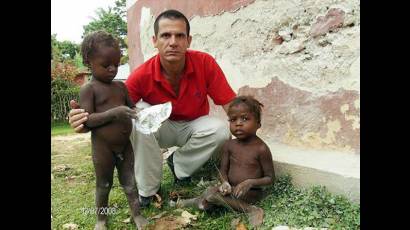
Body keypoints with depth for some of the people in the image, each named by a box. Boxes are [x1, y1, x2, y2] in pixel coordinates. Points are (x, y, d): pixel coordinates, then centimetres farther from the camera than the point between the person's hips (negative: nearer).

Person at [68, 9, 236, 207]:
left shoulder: (205, 63, -23)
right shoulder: (142, 75, -24)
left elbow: (230, 104, -19)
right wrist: (88, 121, -43)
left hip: (194, 126, 1)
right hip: (161, 127, 0)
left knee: (221, 129, -30)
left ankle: (179, 164, -1)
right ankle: (147, 189, -12)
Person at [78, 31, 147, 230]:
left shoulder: (121, 86, 6)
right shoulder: (88, 89, -11)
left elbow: (131, 106, 12)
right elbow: (87, 120, -18)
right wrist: (114, 113, -30)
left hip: (125, 144, 5)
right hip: (103, 147, -4)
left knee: (130, 182, 12)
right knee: (104, 185, 13)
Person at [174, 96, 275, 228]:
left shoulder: (261, 149, -13)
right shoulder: (229, 145, 1)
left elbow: (270, 178, -7)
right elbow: (223, 170, 6)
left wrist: (250, 182, -24)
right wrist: (225, 183, -16)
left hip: (251, 192, -6)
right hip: (231, 188, 6)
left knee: (211, 193, -24)